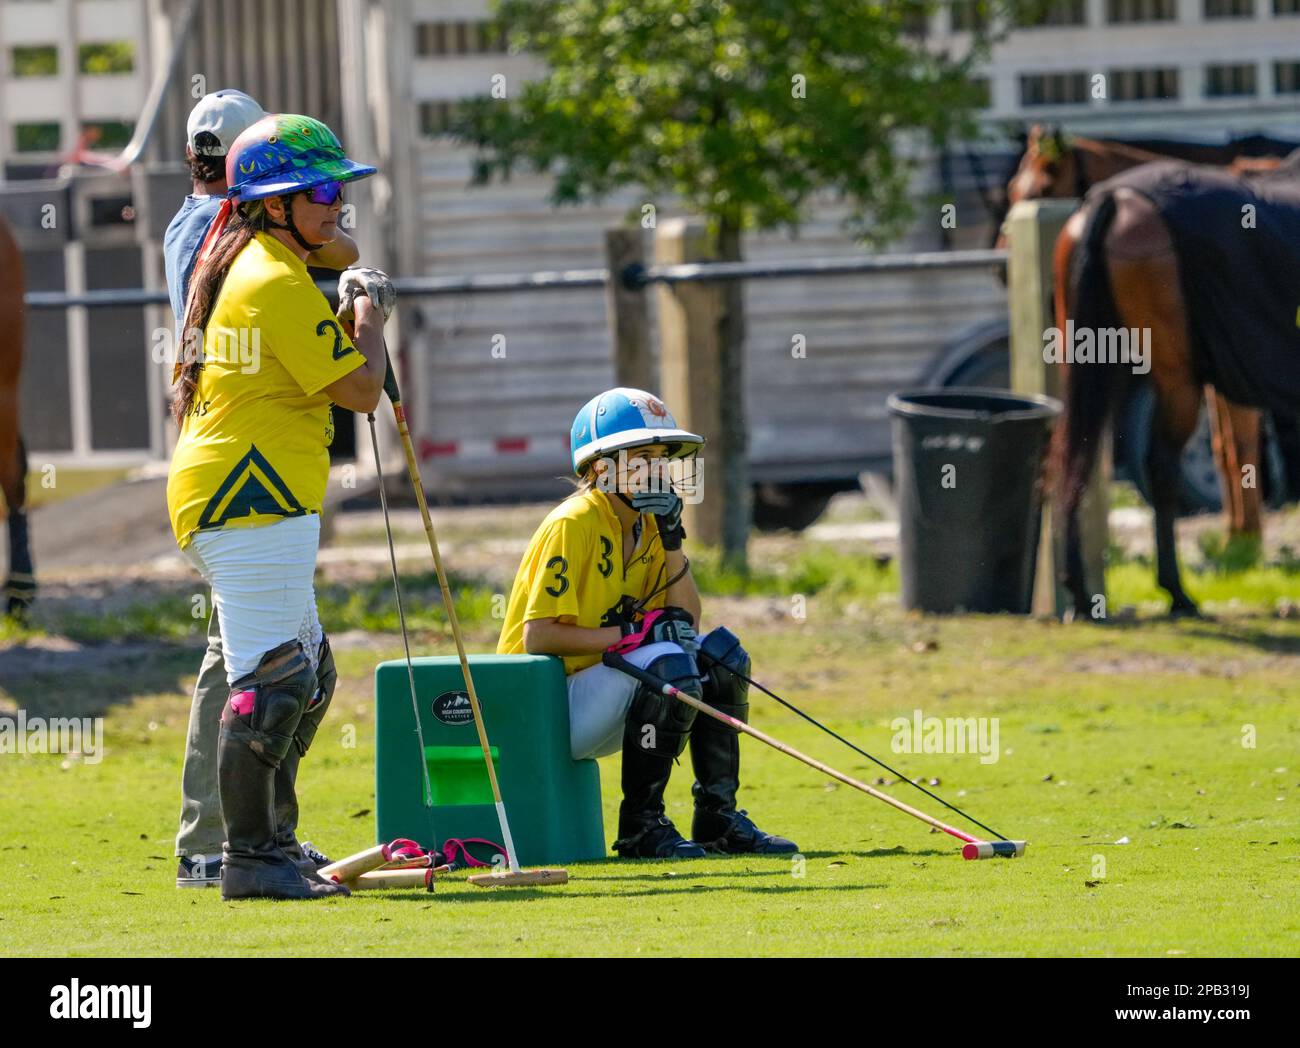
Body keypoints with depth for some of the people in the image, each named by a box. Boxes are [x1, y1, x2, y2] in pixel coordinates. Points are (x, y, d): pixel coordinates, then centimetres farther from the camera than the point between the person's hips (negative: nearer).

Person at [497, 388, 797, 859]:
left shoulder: (645, 526, 11)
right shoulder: (574, 524, -16)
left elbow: (685, 621, 5)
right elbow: (538, 636, -22)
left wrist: (671, 538, -4)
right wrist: (630, 634, -22)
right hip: (543, 706, -9)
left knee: (719, 655, 1)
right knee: (666, 662, -29)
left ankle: (718, 816, 1)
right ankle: (641, 827, -22)